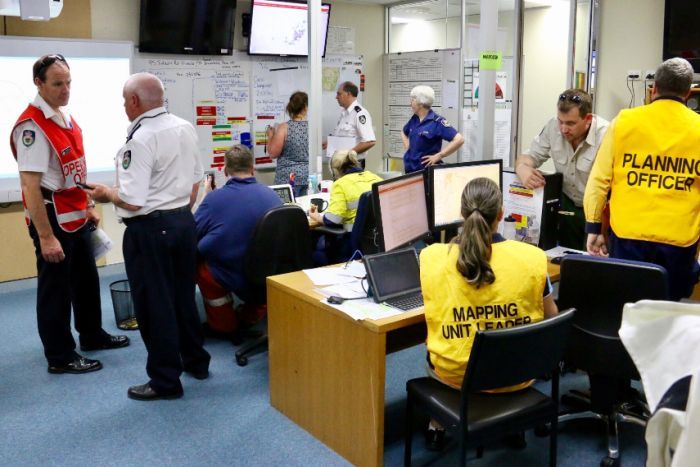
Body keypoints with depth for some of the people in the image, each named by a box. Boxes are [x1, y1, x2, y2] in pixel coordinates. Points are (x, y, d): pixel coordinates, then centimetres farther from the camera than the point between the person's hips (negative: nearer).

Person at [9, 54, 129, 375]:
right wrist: (46, 237, -26)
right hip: (52, 217, -9)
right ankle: (60, 357, 19)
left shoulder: (67, 118, 7)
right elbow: (30, 186, -24)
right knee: (55, 288, 5)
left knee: (87, 279, 21)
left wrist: (88, 207, 17)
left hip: (76, 216, 9)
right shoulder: (32, 126, -20)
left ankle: (92, 335, 40)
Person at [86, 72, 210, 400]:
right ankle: (196, 361, 35)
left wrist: (106, 193, -2)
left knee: (154, 304, 4)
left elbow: (132, 201, -22)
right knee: (184, 296, 20)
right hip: (184, 222, 8)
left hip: (149, 229, -8)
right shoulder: (185, 128, 4)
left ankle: (166, 382, 15)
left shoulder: (140, 139, -20)